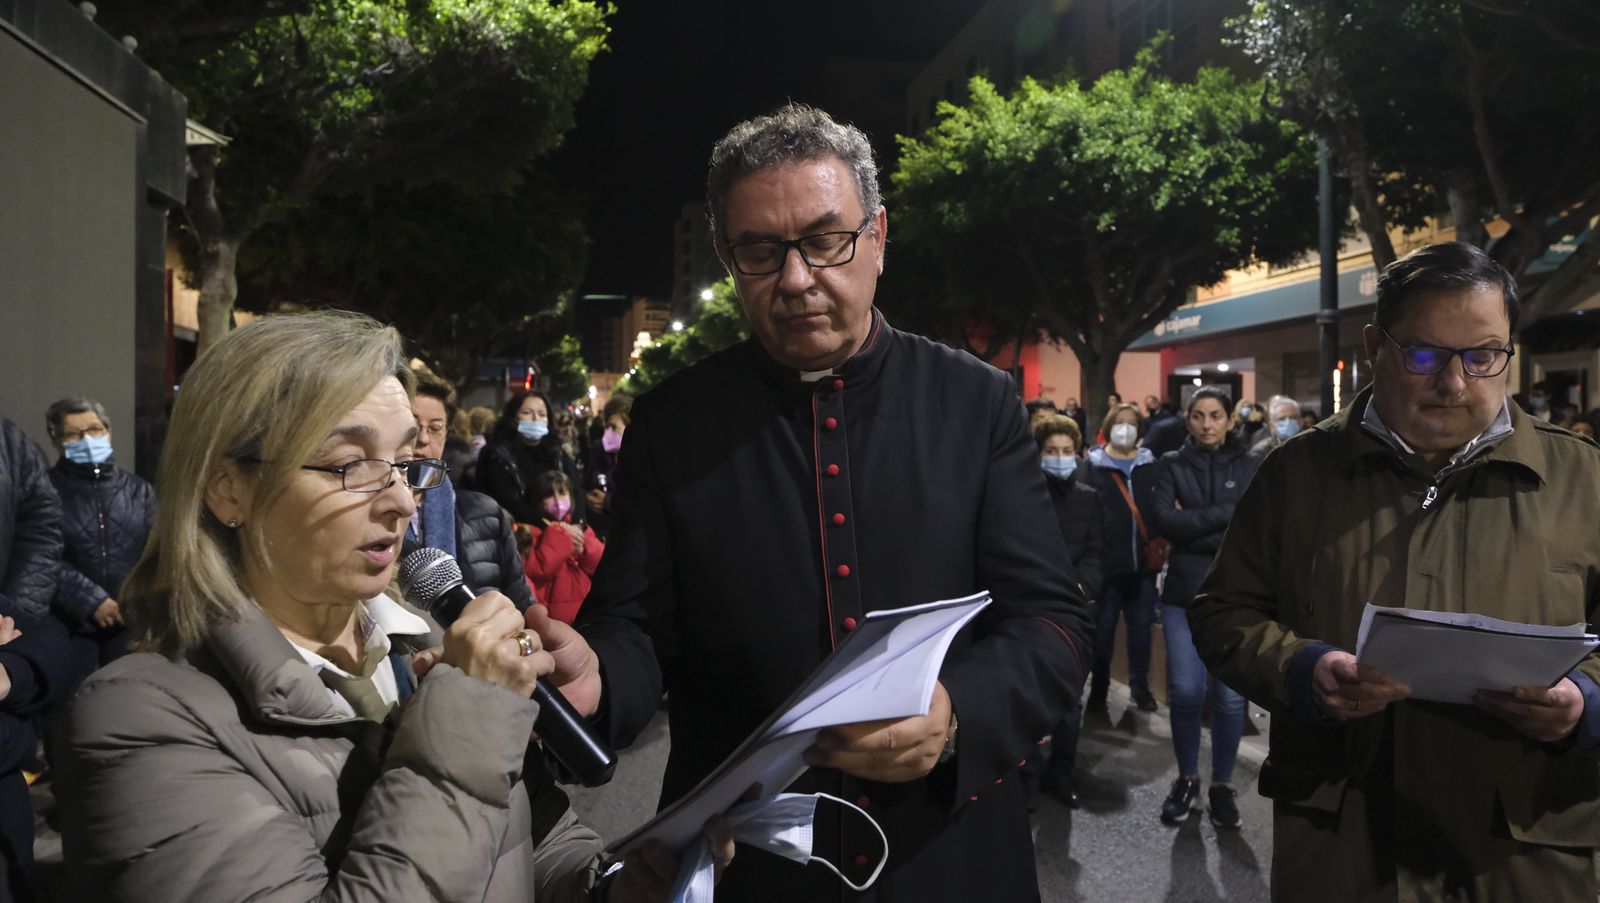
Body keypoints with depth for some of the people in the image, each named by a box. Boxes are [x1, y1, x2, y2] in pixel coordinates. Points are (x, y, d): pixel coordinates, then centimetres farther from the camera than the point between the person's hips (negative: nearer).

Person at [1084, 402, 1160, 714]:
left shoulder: (1150, 465, 8)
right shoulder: (1094, 465, -1)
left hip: (1143, 562, 2)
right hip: (1106, 562, -2)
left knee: (1141, 626, 10)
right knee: (1103, 628, 7)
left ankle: (1140, 686, 25)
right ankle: (1098, 689, 18)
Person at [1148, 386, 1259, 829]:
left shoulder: (1250, 466, 5)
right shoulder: (1171, 465, 5)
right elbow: (1163, 520, -10)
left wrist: (1192, 527, -11)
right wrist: (1224, 513, -12)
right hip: (1184, 593, 0)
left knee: (1230, 695, 1)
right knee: (1185, 691, -2)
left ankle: (1222, 784, 20)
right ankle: (1187, 779, 20)